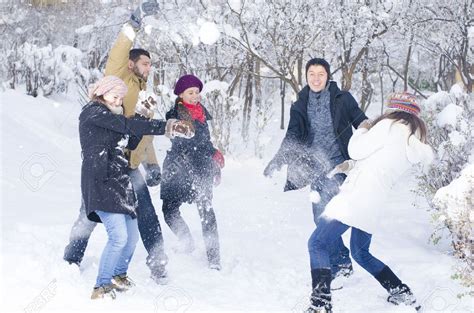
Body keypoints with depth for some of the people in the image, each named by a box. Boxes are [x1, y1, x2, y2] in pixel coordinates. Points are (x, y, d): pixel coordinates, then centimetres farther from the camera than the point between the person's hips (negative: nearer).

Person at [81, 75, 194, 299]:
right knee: (119, 236, -18)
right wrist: (166, 127, -23)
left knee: (131, 235, 13)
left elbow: (131, 143, 19)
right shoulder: (93, 112, -6)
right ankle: (102, 288, -9)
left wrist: (142, 117, 7)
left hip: (118, 182, 10)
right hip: (100, 182, -10)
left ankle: (118, 276, 35)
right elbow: (127, 125, -18)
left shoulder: (111, 118, 22)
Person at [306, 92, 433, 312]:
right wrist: (351, 167, 15)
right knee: (361, 253, 28)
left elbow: (357, 149, -4)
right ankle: (402, 294, 25)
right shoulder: (416, 143, 17)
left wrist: (362, 130, 15)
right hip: (376, 205, 8)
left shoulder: (391, 126, -4)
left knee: (317, 244, -7)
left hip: (357, 196, -8)